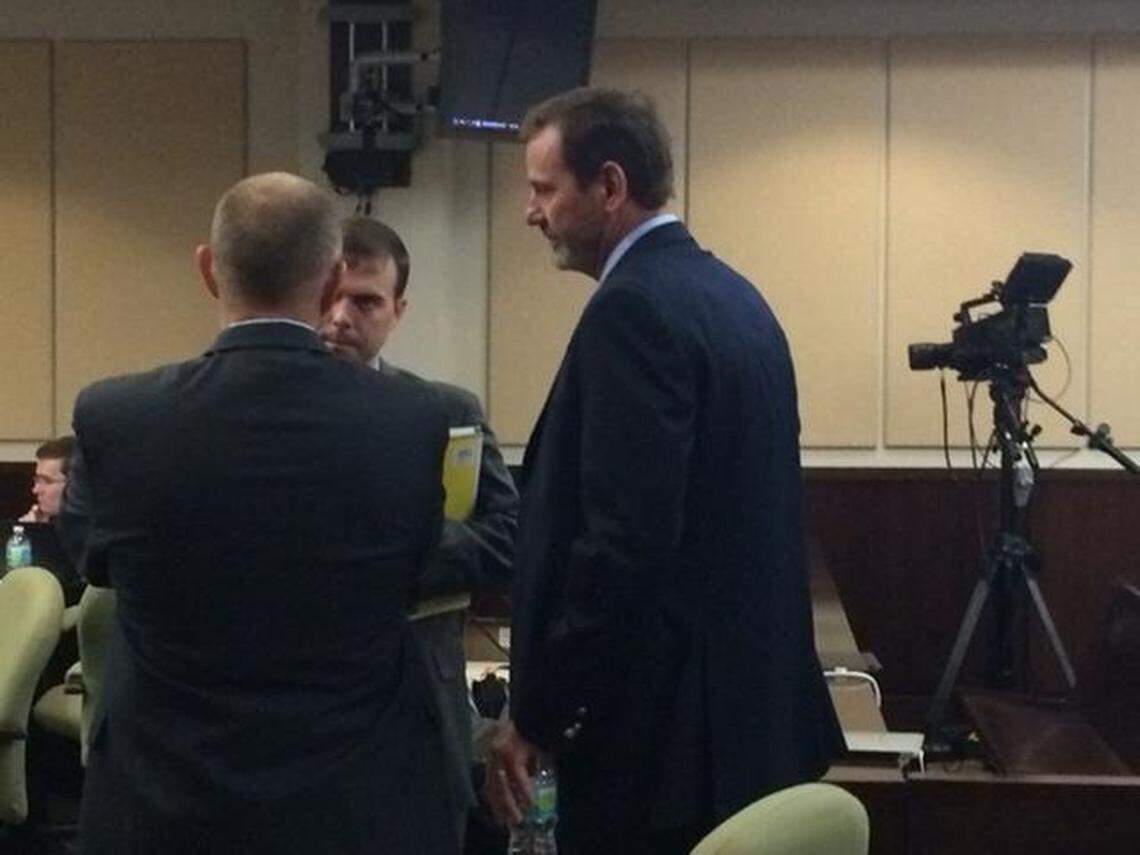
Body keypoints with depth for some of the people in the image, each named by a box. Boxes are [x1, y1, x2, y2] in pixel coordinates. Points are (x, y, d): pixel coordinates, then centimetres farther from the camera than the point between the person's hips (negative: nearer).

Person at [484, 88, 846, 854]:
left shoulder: (634, 308, -17)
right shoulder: (732, 294, 12)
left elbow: (625, 540, -24)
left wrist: (537, 713, -16)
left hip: (662, 721, -10)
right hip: (746, 699, 10)